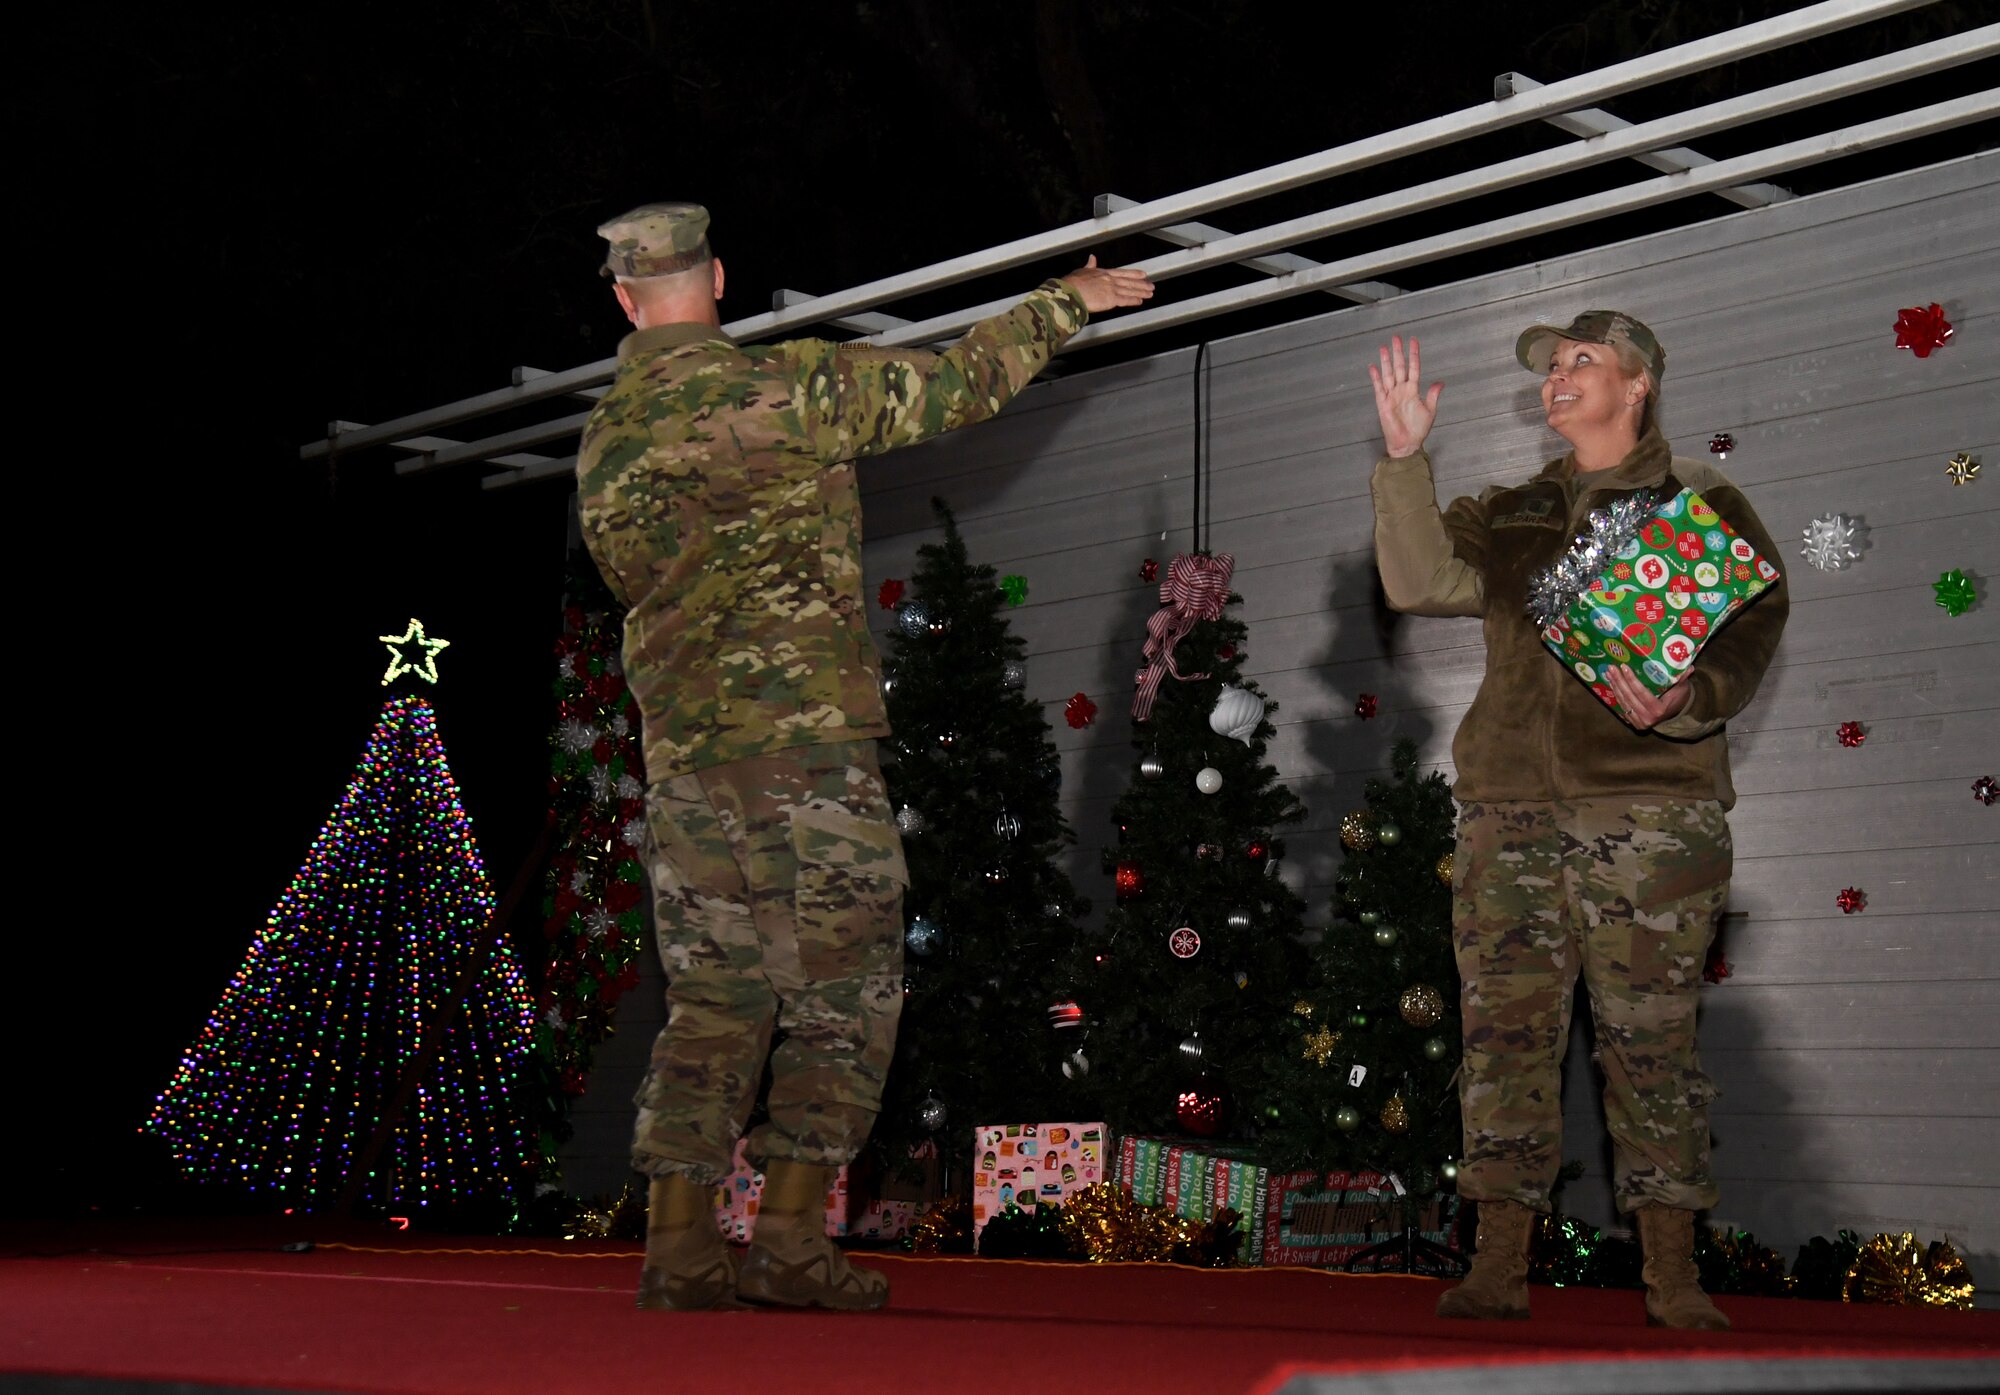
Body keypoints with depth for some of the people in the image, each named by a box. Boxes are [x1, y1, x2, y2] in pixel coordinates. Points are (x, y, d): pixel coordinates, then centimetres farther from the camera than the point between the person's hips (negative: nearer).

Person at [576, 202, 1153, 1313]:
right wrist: (1070, 300, 14)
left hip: (682, 752, 6)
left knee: (714, 995, 11)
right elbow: (955, 384, 0)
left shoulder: (604, 441, 9)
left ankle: (680, 1244, 8)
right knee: (846, 988, 2)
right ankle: (792, 1241, -1)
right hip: (806, 735, -5)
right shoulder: (786, 388, -7)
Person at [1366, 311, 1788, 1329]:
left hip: (1650, 799, -3)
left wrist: (1685, 699, -17)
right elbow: (1422, 581, 7)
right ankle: (1498, 1266, 1)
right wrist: (1406, 457, 0)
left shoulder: (1704, 505, 11)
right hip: (1512, 804, 4)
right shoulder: (1512, 516, 22)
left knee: (1650, 1037, -5)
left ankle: (1672, 1275, 1)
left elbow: (1750, 631, 2)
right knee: (1505, 1028, -2)